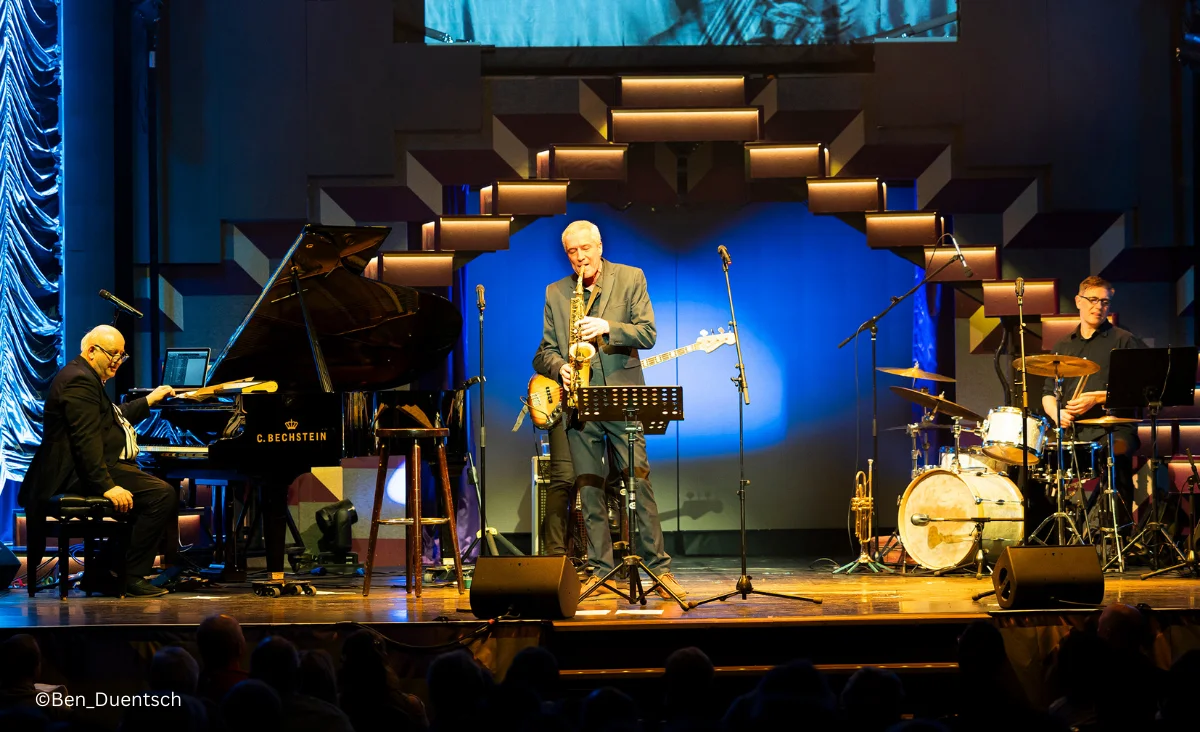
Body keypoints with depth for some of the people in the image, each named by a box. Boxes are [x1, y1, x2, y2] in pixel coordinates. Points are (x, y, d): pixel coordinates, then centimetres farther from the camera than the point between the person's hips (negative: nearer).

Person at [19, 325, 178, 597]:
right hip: (83, 473, -12)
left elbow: (114, 418, 35)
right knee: (163, 495, -23)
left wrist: (149, 400, 39)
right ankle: (130, 577, -17)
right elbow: (86, 439, -25)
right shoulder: (79, 381, -15)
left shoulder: (87, 377, 21)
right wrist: (107, 486, -30)